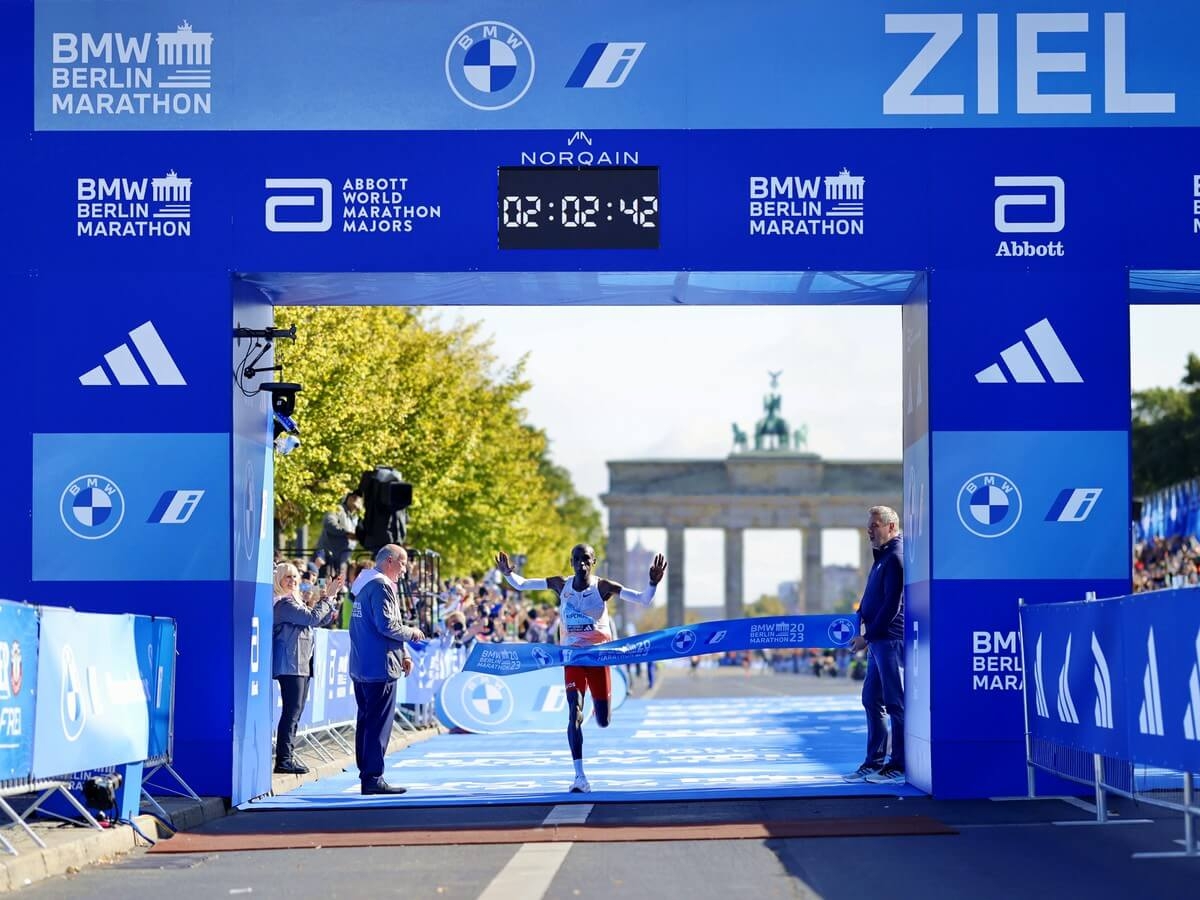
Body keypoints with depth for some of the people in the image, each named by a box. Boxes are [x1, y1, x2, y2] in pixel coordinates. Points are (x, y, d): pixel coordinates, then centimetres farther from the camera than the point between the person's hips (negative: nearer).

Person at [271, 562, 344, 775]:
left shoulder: (298, 600, 20)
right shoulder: (284, 603, -11)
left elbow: (322, 620, 23)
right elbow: (313, 618, -19)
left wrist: (330, 598, 11)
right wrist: (327, 597, -11)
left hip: (302, 664, 10)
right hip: (290, 664, -10)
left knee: (296, 710, 10)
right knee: (292, 710, -12)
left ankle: (288, 756, 13)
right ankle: (283, 759, -12)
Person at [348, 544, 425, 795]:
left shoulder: (365, 585, 18)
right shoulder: (382, 587, -13)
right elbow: (387, 625, -21)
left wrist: (403, 654, 16)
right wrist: (412, 633, -3)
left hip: (361, 667, 10)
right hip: (380, 667, -10)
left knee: (366, 721, 13)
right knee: (379, 723, -7)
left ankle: (366, 774, 18)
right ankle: (373, 778, -7)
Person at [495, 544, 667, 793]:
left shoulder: (603, 587, -9)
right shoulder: (561, 585, -2)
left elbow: (643, 600, -13)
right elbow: (520, 585, 5)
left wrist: (653, 582, -32)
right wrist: (508, 574, -15)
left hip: (599, 654, -1)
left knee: (603, 722, 5)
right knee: (575, 713, -16)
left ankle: (601, 706, 46)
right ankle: (579, 777, -16)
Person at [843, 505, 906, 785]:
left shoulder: (896, 557, -12)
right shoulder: (883, 557, 19)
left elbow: (892, 605, -18)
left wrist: (868, 635, -14)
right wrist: (867, 634, 7)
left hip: (891, 640, -10)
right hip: (880, 641, 10)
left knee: (895, 702, -6)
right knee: (872, 699, 12)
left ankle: (899, 767, -4)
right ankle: (874, 762, 18)